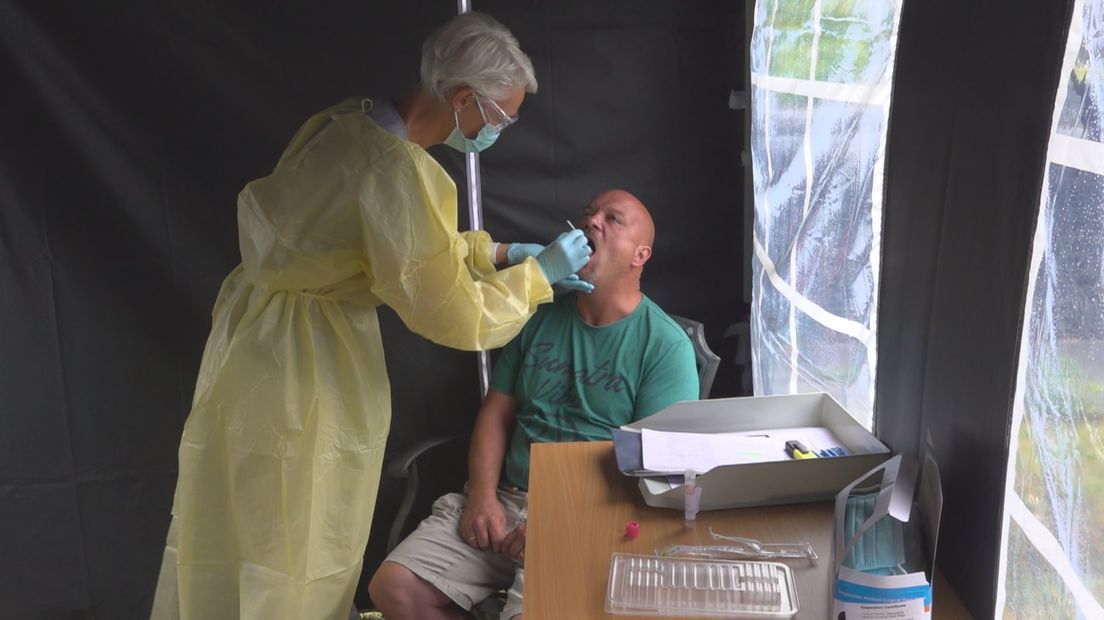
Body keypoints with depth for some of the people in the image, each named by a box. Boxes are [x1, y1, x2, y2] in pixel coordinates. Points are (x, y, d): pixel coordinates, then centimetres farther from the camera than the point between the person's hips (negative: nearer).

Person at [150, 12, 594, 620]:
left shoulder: (349, 120, 2)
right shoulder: (401, 171, -25)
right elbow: (453, 317, -19)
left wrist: (493, 252, 15)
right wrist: (539, 274, -6)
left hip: (259, 336, 9)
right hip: (302, 371, -9)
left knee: (242, 536, 20)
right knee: (290, 552, 7)